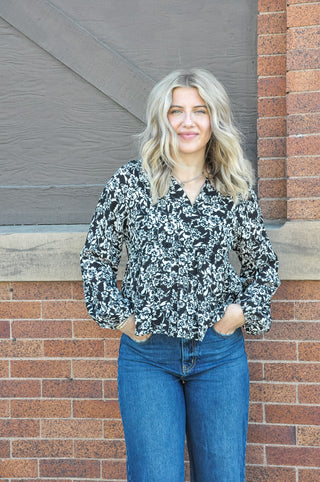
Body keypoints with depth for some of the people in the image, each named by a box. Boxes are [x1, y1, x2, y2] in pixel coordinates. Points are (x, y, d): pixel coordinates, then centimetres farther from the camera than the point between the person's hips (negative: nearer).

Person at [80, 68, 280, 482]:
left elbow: (264, 264, 15)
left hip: (220, 352, 2)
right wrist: (120, 317, -3)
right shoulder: (130, 182, -2)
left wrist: (241, 311, 0)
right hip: (147, 354, -2)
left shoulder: (236, 189, 4)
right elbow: (95, 258, 6)